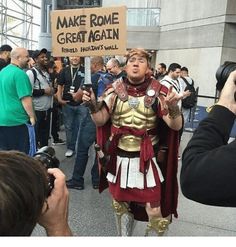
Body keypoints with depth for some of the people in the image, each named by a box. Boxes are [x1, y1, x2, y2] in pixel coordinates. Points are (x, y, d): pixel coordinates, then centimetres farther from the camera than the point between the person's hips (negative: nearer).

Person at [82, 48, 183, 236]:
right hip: (118, 158, 3)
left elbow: (176, 126, -11)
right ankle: (123, 237, 45)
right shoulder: (115, 90, 1)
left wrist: (173, 107, -30)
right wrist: (92, 105, -16)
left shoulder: (157, 92, -7)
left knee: (155, 212, 1)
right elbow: (100, 120, 2)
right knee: (120, 204, 21)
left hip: (147, 160, -3)